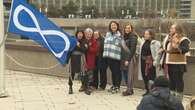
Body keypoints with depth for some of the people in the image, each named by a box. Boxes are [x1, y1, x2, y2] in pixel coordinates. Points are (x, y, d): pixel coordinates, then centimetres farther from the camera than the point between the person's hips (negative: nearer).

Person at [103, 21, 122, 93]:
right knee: (112, 71, 14)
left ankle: (117, 86, 9)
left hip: (116, 56, -5)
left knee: (117, 71, 0)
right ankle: (113, 85, 24)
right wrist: (105, 53, 16)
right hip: (109, 56, 6)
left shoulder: (120, 35, -5)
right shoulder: (108, 34, 14)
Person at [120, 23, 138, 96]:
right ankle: (129, 89, 18)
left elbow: (132, 49, -13)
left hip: (129, 58, -7)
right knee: (124, 74, 8)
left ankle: (129, 90, 4)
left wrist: (128, 60, -17)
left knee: (129, 75, -4)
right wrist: (123, 59, 7)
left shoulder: (133, 37, -7)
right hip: (124, 58, 8)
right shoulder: (125, 37, 16)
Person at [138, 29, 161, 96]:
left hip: (150, 62, -7)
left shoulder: (155, 43, -9)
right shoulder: (144, 42, 13)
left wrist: (155, 61, -17)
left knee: (151, 76, -6)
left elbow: (157, 53, -13)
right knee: (144, 76, 11)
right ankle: (147, 90, 22)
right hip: (143, 61, 7)